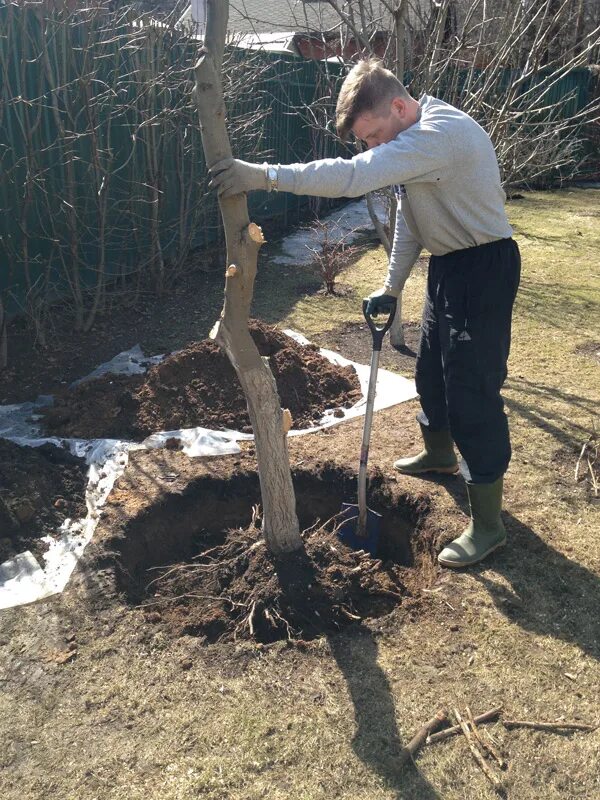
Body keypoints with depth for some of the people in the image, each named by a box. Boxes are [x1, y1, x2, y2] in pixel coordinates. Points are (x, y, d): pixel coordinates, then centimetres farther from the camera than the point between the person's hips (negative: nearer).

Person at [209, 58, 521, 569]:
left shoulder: (440, 134, -27)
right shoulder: (413, 139, 6)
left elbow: (352, 177, -38)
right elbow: (409, 217, 15)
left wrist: (263, 175, -36)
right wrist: (392, 286, 16)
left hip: (483, 268, -10)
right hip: (448, 264, 10)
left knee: (473, 391, -7)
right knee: (431, 369, 22)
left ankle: (488, 524, 5)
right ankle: (439, 453, 49)